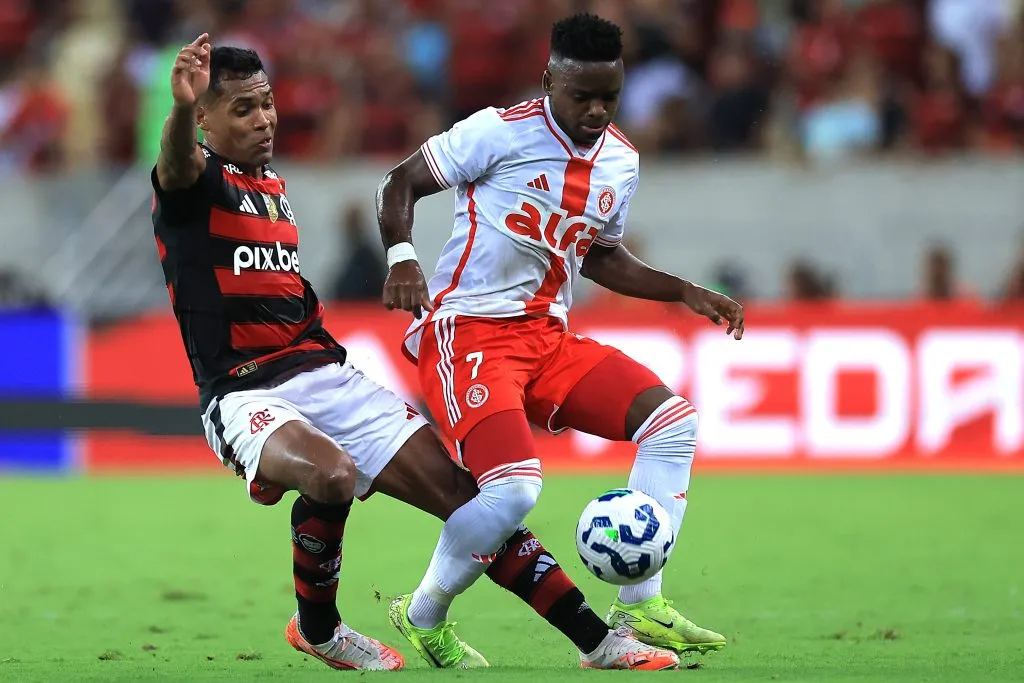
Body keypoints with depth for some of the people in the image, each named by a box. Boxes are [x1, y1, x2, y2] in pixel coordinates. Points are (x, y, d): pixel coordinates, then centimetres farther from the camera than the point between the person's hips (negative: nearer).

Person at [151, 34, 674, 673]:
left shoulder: (274, 188, 19)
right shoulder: (197, 181, -6)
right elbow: (178, 164, -33)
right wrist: (182, 108, -54)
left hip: (326, 375, 7)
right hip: (246, 397, -7)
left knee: (458, 487, -3)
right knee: (333, 474, -37)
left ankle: (599, 642, -1)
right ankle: (316, 630, -9)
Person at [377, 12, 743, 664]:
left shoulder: (621, 161, 10)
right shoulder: (500, 133, -11)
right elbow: (401, 183, -2)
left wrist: (687, 292, 16)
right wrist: (403, 260, -19)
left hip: (549, 337, 7)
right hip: (468, 332, -7)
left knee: (674, 419, -7)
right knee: (514, 485, -26)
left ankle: (639, 608, -1)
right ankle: (422, 617, -1)